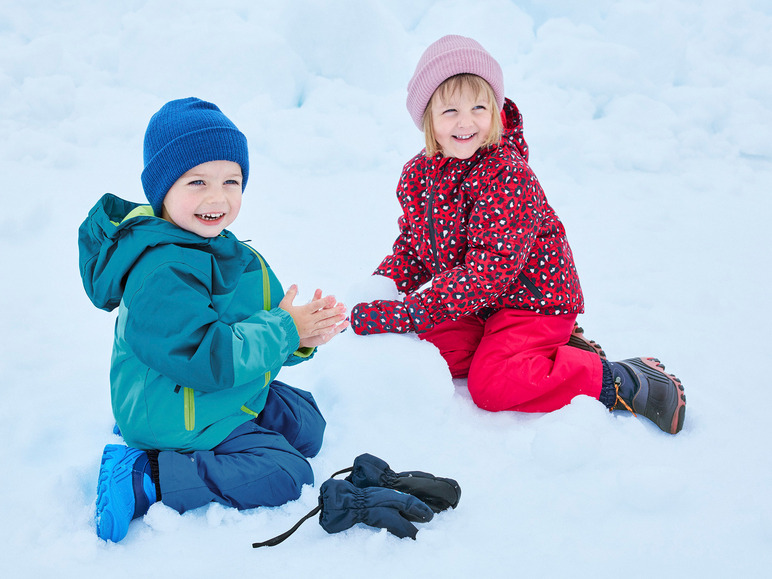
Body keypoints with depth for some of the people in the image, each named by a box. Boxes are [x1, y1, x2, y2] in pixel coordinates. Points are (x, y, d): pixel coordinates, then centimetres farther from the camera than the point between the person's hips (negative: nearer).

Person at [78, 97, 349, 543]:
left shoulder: (232, 255, 3)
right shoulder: (160, 275, -28)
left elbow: (251, 338, 9)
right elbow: (207, 358, -32)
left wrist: (303, 340, -12)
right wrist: (282, 329, -22)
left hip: (231, 391, 10)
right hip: (180, 418, -9)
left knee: (307, 427, 19)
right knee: (285, 475, -12)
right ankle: (143, 478, -10)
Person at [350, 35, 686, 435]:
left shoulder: (506, 176, -28)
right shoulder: (418, 175, -4)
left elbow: (490, 269, -33)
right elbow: (412, 246, 8)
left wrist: (407, 312, -36)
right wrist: (380, 289, -13)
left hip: (533, 295, -8)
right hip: (478, 303, 8)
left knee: (492, 386, -19)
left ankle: (623, 383, -5)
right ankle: (549, 349, 12)